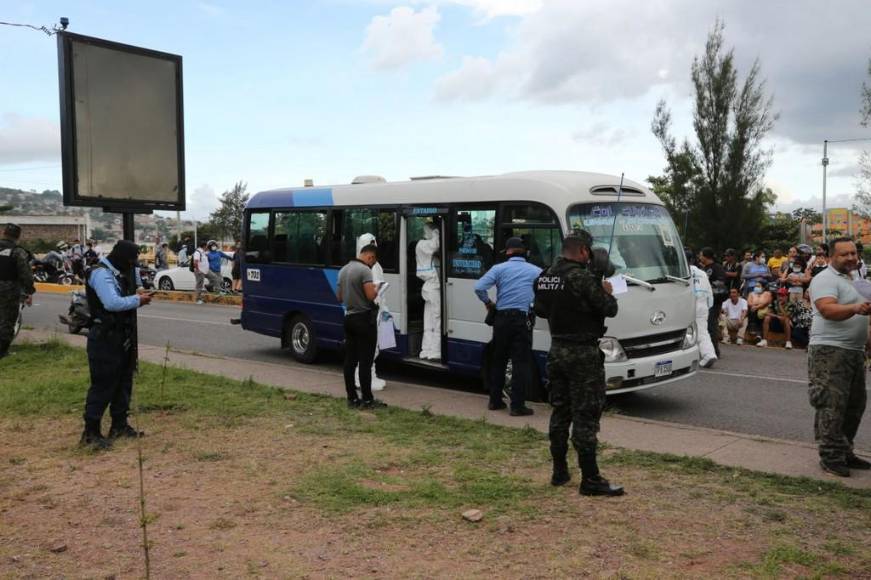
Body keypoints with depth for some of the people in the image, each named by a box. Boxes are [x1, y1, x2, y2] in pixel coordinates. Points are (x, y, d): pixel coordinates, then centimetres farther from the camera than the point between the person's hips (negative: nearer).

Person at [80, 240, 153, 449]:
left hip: (123, 336, 10)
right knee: (103, 385, -7)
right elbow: (112, 303, -30)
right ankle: (91, 432, 0)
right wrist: (138, 300, -17)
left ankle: (119, 425, 26)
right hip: (104, 338, -10)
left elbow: (136, 281, 34)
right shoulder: (101, 273, -17)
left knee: (124, 381, 15)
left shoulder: (123, 272, 12)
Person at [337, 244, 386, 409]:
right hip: (364, 318, -8)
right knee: (365, 361, -5)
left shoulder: (343, 270, 12)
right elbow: (370, 295, -22)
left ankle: (352, 398, 13)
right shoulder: (364, 270, -14)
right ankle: (367, 399, -3)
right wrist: (375, 288, -3)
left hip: (349, 318, 8)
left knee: (350, 360, 8)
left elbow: (339, 297, 18)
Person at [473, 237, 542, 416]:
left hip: (501, 319, 2)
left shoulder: (499, 268, 2)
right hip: (522, 320, -2)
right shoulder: (535, 271, 6)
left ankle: (495, 401, 21)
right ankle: (517, 406, -2)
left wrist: (488, 303, 6)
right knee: (521, 364, 0)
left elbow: (479, 287, -9)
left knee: (498, 361, 15)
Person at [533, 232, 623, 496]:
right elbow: (609, 309, -15)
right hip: (583, 354, -8)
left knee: (560, 411, 16)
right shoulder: (583, 278, -19)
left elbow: (540, 309, 18)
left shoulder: (544, 277, 6)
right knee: (586, 415, -3)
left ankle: (559, 472, 23)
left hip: (557, 350, 8)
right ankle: (590, 480, 2)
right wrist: (607, 293, 4)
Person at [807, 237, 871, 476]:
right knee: (833, 405, -9)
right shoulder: (825, 279, -11)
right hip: (831, 351, -10)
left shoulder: (850, 280, 20)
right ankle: (830, 457, -3)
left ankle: (844, 452, 24)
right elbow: (828, 309, -28)